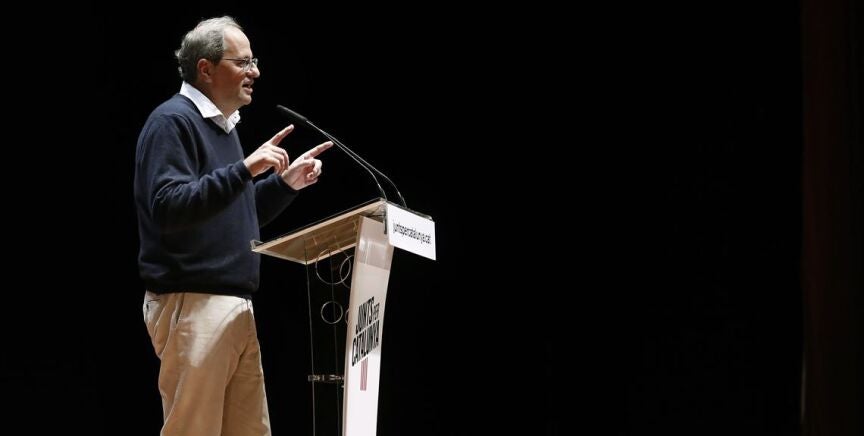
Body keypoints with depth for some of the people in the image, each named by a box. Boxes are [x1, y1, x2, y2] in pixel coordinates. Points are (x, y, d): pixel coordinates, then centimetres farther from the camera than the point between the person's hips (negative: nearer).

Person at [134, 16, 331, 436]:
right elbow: (168, 207, -22)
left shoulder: (223, 126, 20)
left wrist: (286, 183, 14)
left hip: (236, 305, 9)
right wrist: (244, 169, -26)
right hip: (193, 304, -9)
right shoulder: (172, 121, -8)